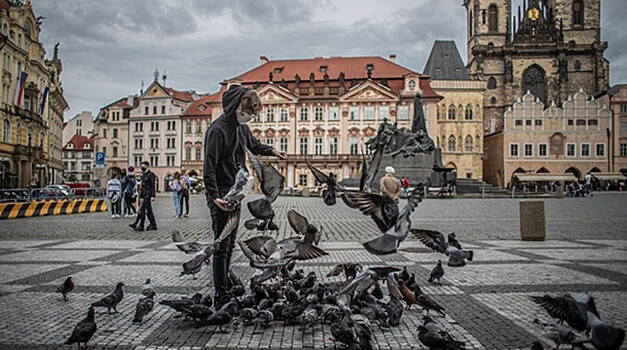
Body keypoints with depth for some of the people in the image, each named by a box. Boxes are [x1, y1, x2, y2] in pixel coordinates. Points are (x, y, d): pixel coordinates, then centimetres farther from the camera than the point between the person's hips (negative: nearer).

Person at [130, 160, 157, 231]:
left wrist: (152, 196, -19)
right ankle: (153, 225, 14)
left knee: (142, 209, -13)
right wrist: (141, 196, 18)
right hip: (144, 195, 9)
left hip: (148, 195, -9)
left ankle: (141, 225, -12)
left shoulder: (151, 174, -8)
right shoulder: (143, 175, 17)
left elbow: (153, 186, -13)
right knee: (148, 210, 9)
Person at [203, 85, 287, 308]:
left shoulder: (242, 127, 11)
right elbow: (209, 168, -20)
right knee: (222, 247, -5)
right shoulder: (217, 130, -16)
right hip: (221, 198, -9)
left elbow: (254, 145, 33)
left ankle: (226, 290, 25)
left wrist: (272, 151, 20)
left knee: (229, 246, 14)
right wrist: (215, 196, -27)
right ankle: (221, 298, 2)